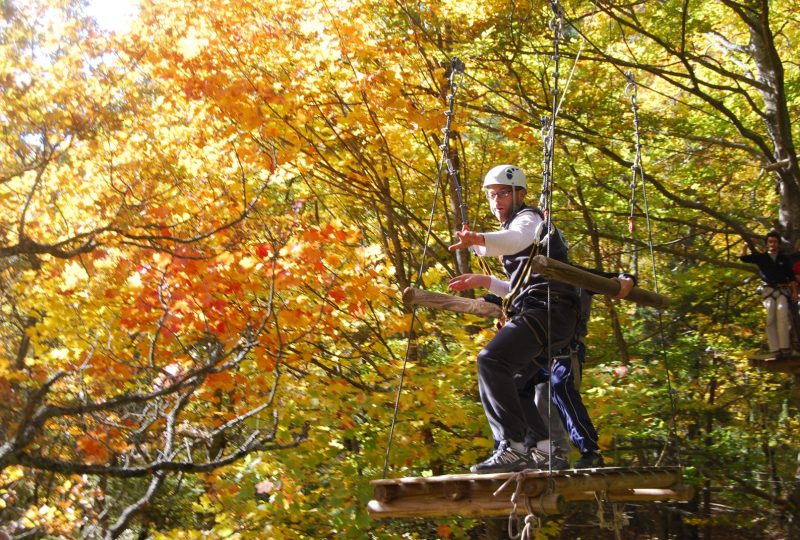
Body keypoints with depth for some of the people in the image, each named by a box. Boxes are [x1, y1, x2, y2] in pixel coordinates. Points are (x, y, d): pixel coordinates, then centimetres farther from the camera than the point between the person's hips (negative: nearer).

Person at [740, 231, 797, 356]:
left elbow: (791, 277, 12)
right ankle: (774, 349, -19)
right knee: (770, 317, -14)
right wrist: (746, 244, 11)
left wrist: (794, 292, 4)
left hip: (782, 290, -1)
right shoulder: (761, 257, 12)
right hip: (768, 290, 1)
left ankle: (784, 346, -28)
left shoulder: (784, 259, 12)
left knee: (782, 313, -24)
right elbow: (743, 258, 9)